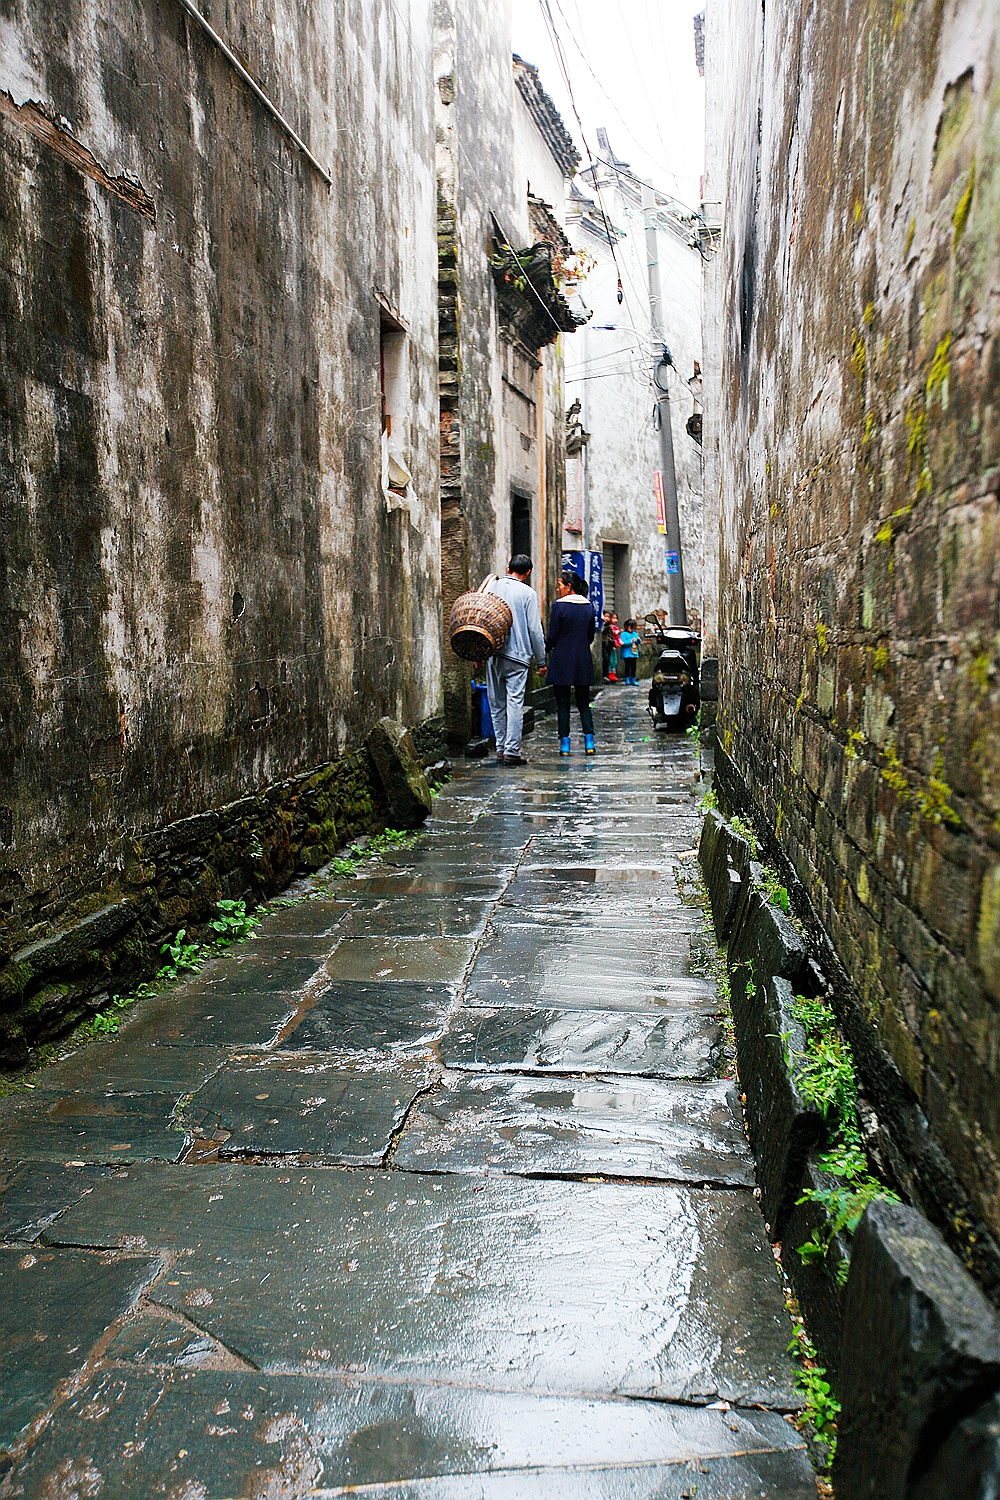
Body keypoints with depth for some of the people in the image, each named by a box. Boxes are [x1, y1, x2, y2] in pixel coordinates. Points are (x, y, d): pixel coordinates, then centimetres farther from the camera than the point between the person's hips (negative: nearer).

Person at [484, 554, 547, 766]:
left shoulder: (492, 587, 7)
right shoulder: (528, 593, -4)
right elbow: (534, 630, -4)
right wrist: (541, 660, 4)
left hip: (492, 655, 4)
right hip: (517, 655, -4)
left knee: (497, 704, 11)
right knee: (515, 703, -2)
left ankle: (500, 748, 16)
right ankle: (512, 751, -3)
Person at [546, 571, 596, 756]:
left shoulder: (559, 606, -10)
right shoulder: (589, 606, 6)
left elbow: (552, 637, -8)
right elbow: (591, 635, 12)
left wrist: (544, 647, 11)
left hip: (562, 660, -4)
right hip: (583, 660, 5)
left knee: (563, 703, 1)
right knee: (584, 702, 11)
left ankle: (565, 744, 0)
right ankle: (589, 741, 4)